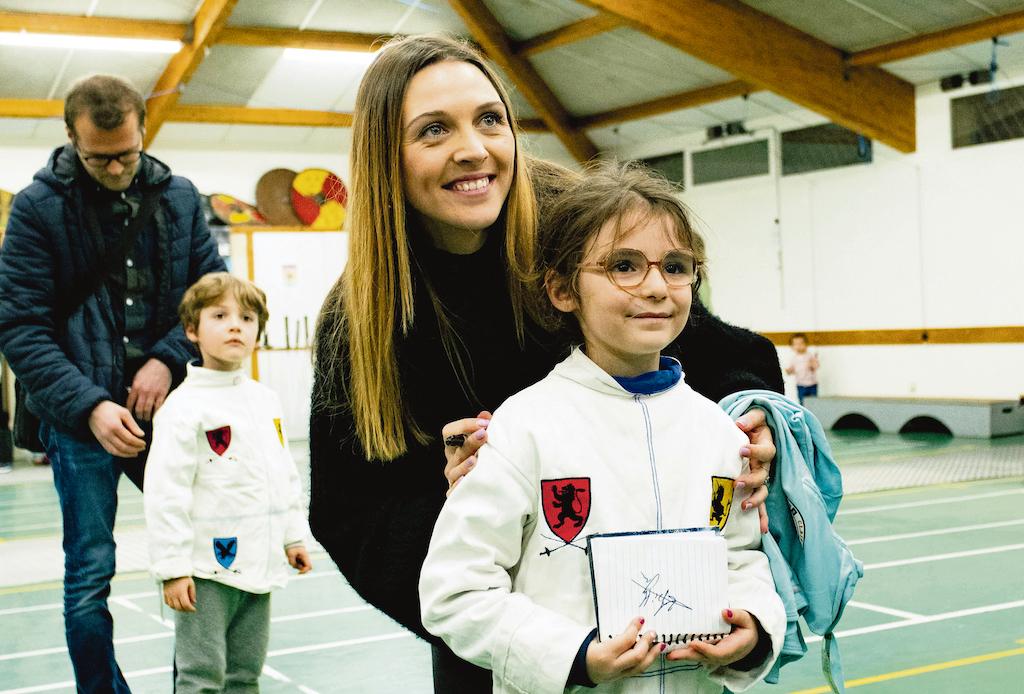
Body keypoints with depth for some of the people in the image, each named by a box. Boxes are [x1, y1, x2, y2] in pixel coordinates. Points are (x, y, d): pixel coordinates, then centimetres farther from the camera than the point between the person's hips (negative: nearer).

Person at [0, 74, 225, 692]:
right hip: (82, 418, -3)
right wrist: (88, 405, -19)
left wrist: (168, 359, -9)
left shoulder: (178, 196, 4)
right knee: (90, 577, 1)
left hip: (167, 405, 3)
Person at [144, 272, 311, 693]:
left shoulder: (265, 401, 9)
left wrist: (294, 536, 16)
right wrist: (172, 567, -18)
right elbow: (164, 492, -16)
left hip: (258, 565, 7)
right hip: (207, 570, -7)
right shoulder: (184, 406, -13)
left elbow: (286, 475, 18)